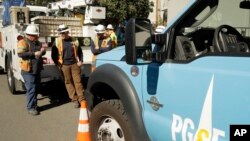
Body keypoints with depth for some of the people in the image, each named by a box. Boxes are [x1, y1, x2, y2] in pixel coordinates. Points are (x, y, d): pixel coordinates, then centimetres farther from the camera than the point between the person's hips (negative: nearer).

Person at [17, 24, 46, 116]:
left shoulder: (37, 42, 14)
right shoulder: (23, 42, -10)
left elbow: (42, 53, 22)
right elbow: (20, 54, -23)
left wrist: (43, 50, -2)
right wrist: (34, 54, -28)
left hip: (37, 70, 8)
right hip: (28, 71, -8)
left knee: (36, 89, 15)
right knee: (31, 89, -7)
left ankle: (34, 104, 30)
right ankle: (31, 108, 1)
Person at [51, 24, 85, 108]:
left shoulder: (74, 40, 5)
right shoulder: (56, 42, 2)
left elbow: (80, 51, 13)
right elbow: (53, 55, 6)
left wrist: (80, 61, 2)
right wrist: (58, 64, -2)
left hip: (75, 64, 0)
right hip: (64, 66, 0)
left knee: (78, 81, 0)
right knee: (68, 82, 4)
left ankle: (81, 99, 6)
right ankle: (74, 99, 11)